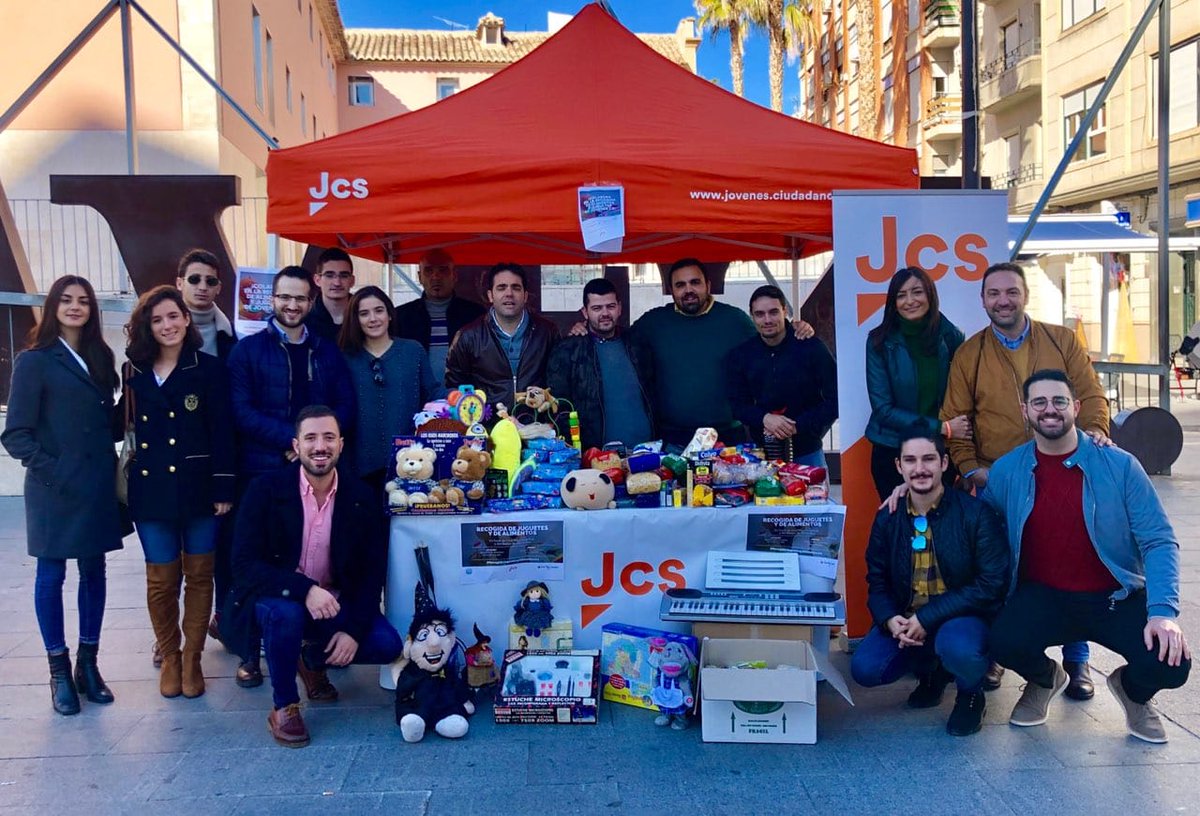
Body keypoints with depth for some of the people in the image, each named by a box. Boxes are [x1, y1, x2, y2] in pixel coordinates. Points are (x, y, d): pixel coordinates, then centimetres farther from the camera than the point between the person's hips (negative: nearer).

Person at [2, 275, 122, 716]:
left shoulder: (99, 357, 12)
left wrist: (111, 463, -1)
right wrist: (49, 468, -15)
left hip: (98, 485, 5)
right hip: (55, 489, -5)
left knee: (94, 572, 9)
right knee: (51, 575, 5)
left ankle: (87, 663, 21)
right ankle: (59, 670, 15)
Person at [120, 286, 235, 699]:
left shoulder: (209, 369, -2)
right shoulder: (134, 372, 8)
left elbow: (222, 432, -6)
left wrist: (224, 489, -9)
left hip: (198, 486, -2)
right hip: (151, 489, 3)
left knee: (199, 575, 7)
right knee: (161, 579, 9)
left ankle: (192, 658, 20)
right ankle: (169, 657, 26)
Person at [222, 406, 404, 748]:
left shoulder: (361, 498, -5)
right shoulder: (265, 489, -13)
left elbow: (372, 572, -3)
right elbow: (245, 563, -20)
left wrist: (355, 629, -16)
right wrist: (305, 589, -34)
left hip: (335, 602, 3)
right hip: (276, 595, -3)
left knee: (388, 645, -17)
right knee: (286, 612, -37)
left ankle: (313, 659, 14)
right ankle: (283, 706, -11)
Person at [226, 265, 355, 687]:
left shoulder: (328, 352, 13)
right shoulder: (248, 349, 4)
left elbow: (346, 407, 6)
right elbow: (242, 411, -5)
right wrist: (291, 439, -15)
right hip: (262, 473, -2)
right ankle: (249, 650, 12)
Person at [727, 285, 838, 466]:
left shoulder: (812, 348, -8)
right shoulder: (740, 355, 1)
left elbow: (835, 400, -7)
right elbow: (737, 404, 3)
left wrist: (797, 426, -16)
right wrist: (764, 418, -17)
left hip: (807, 452, -1)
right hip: (761, 450, 2)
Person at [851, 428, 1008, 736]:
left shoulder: (975, 513, -12)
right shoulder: (887, 518, 1)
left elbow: (992, 583, -16)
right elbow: (877, 581, 8)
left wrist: (927, 618, -21)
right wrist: (890, 619, -15)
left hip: (963, 615, -4)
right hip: (905, 619, 4)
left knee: (959, 649, -37)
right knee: (864, 669, -18)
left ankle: (971, 694, 3)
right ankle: (931, 670, 17)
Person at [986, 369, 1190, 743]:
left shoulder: (1119, 465, -6)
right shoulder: (1006, 470, -1)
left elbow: (1158, 541, -7)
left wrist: (1163, 611, -20)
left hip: (1117, 598, 0)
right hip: (1043, 597, 0)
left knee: (1170, 663, -25)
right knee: (1005, 643, -30)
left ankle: (1132, 689, 19)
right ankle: (1044, 680, 13)